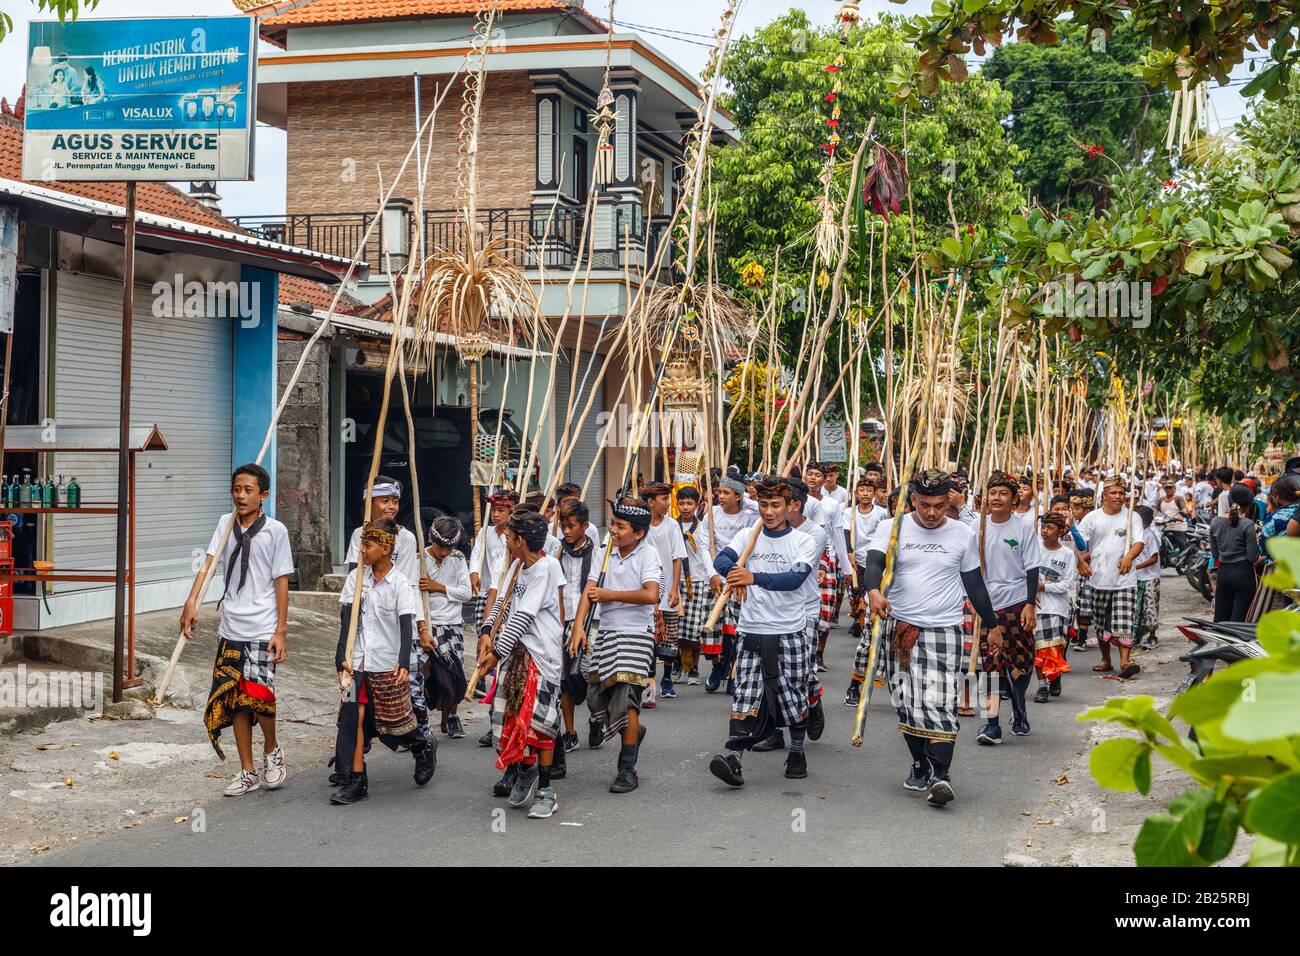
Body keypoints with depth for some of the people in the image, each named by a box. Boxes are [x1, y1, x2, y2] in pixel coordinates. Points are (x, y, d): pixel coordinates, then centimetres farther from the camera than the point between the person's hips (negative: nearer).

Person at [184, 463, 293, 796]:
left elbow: (281, 582, -2)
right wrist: (192, 600, -20)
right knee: (235, 701, 7)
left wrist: (281, 632, -5)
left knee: (257, 695, -15)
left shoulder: (275, 530, -3)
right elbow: (209, 563, -3)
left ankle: (272, 750, 14)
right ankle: (248, 773, 18)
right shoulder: (225, 523, 8)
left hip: (262, 630, -4)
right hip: (231, 628, 4)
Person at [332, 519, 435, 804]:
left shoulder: (400, 584, -7)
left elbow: (407, 626, -13)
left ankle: (424, 747, 36)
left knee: (395, 720, 6)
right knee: (353, 716, -6)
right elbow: (346, 620, 1)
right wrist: (342, 657, -9)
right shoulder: (356, 579, 4)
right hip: (358, 662, 3)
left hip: (388, 665, -3)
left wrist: (404, 664, -24)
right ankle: (355, 780, -2)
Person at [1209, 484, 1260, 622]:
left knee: (1220, 618, 11)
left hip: (1223, 573, 5)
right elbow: (1253, 557, -12)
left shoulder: (1215, 522, 2)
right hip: (1243, 574, -5)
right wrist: (1256, 542, 6)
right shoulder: (1247, 524, -13)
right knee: (1238, 619, -2)